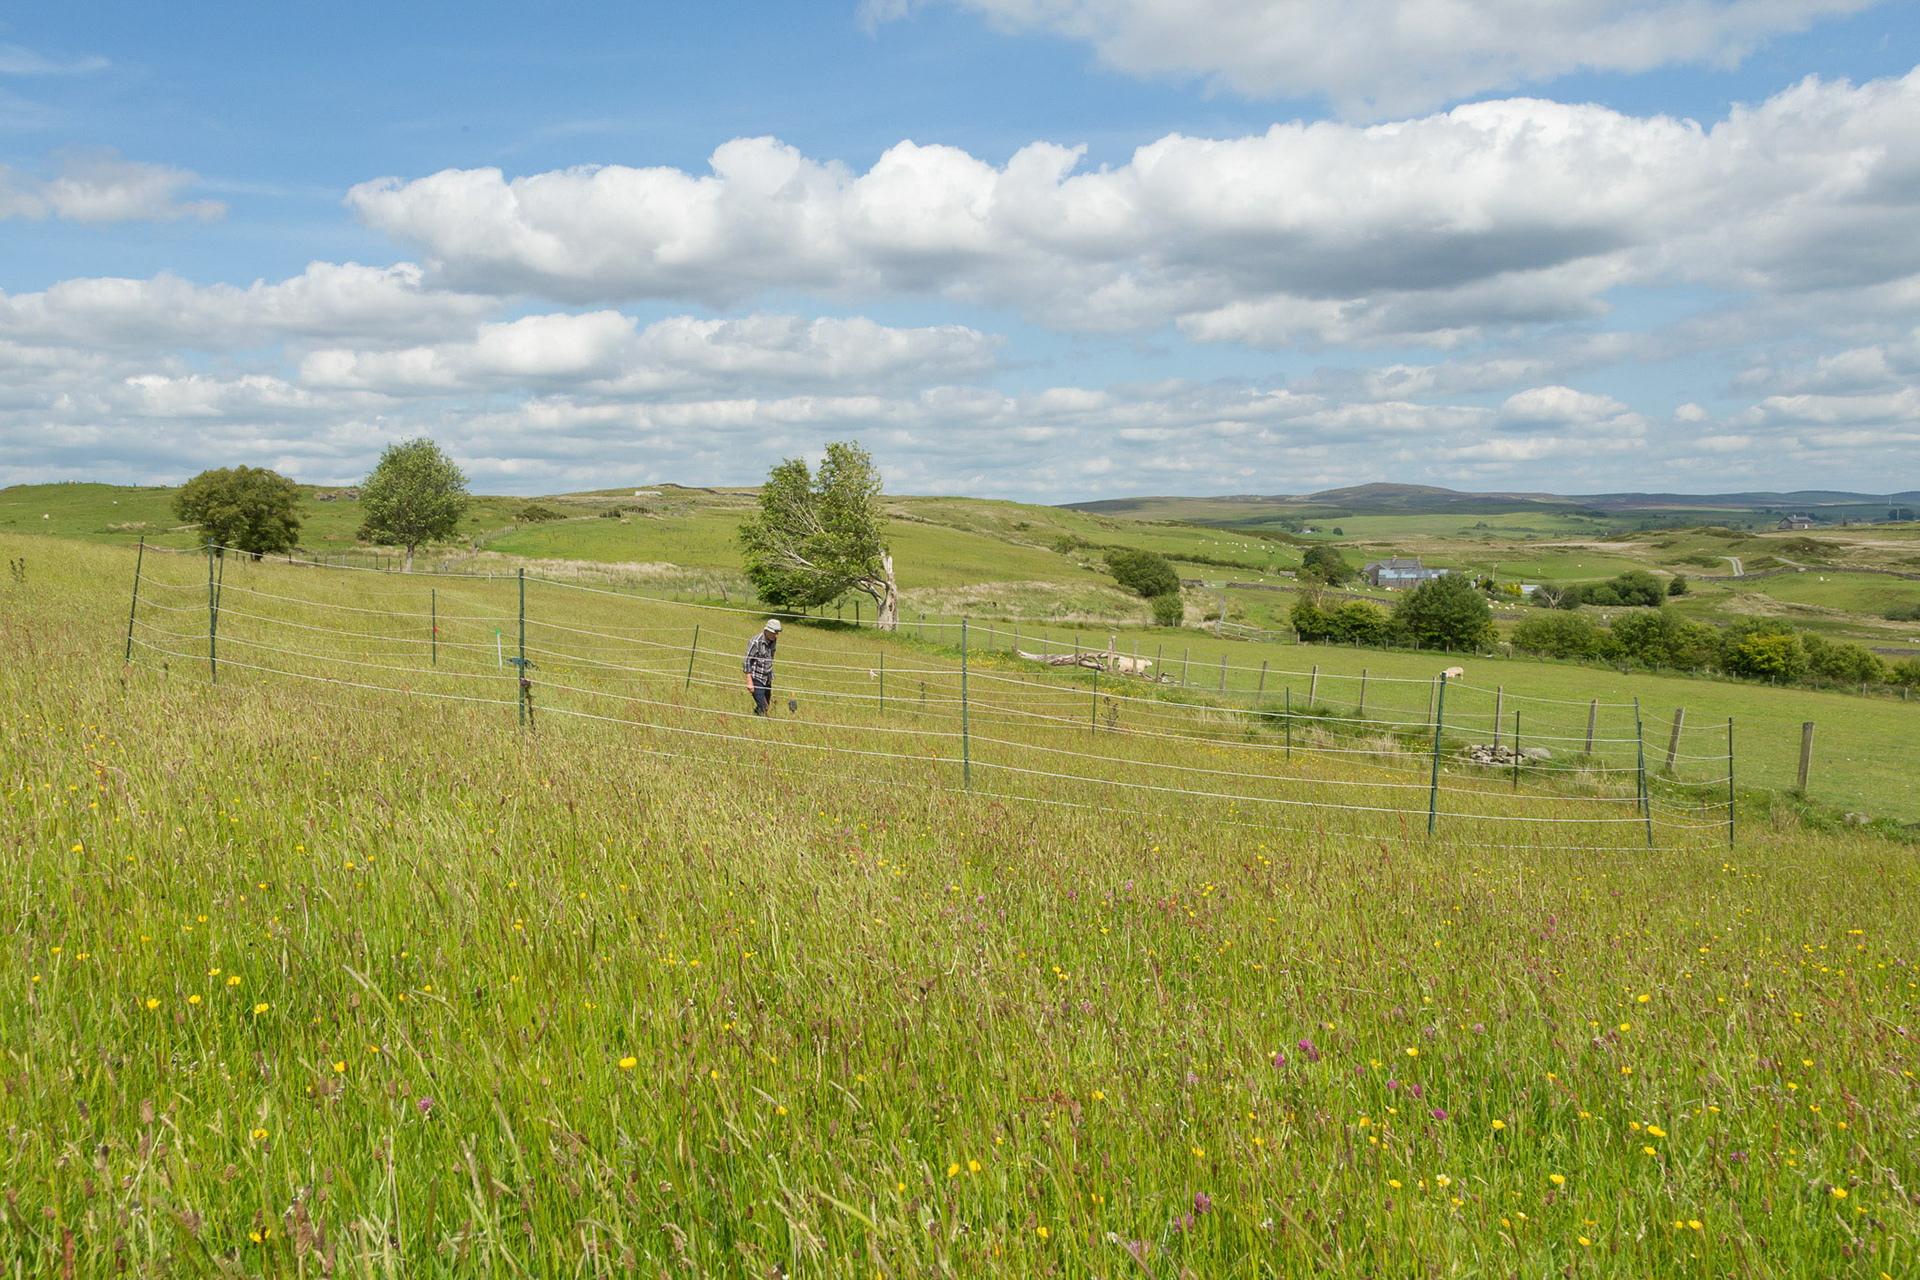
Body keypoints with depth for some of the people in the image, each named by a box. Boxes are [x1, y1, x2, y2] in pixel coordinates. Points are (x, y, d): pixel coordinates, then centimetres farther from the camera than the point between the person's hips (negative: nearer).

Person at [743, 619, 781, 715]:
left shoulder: (773, 640, 3)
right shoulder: (755, 642, -20)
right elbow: (747, 661, -17)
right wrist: (749, 682, -19)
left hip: (767, 679, 7)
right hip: (756, 679, -7)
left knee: (767, 705, 10)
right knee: (762, 707, -13)